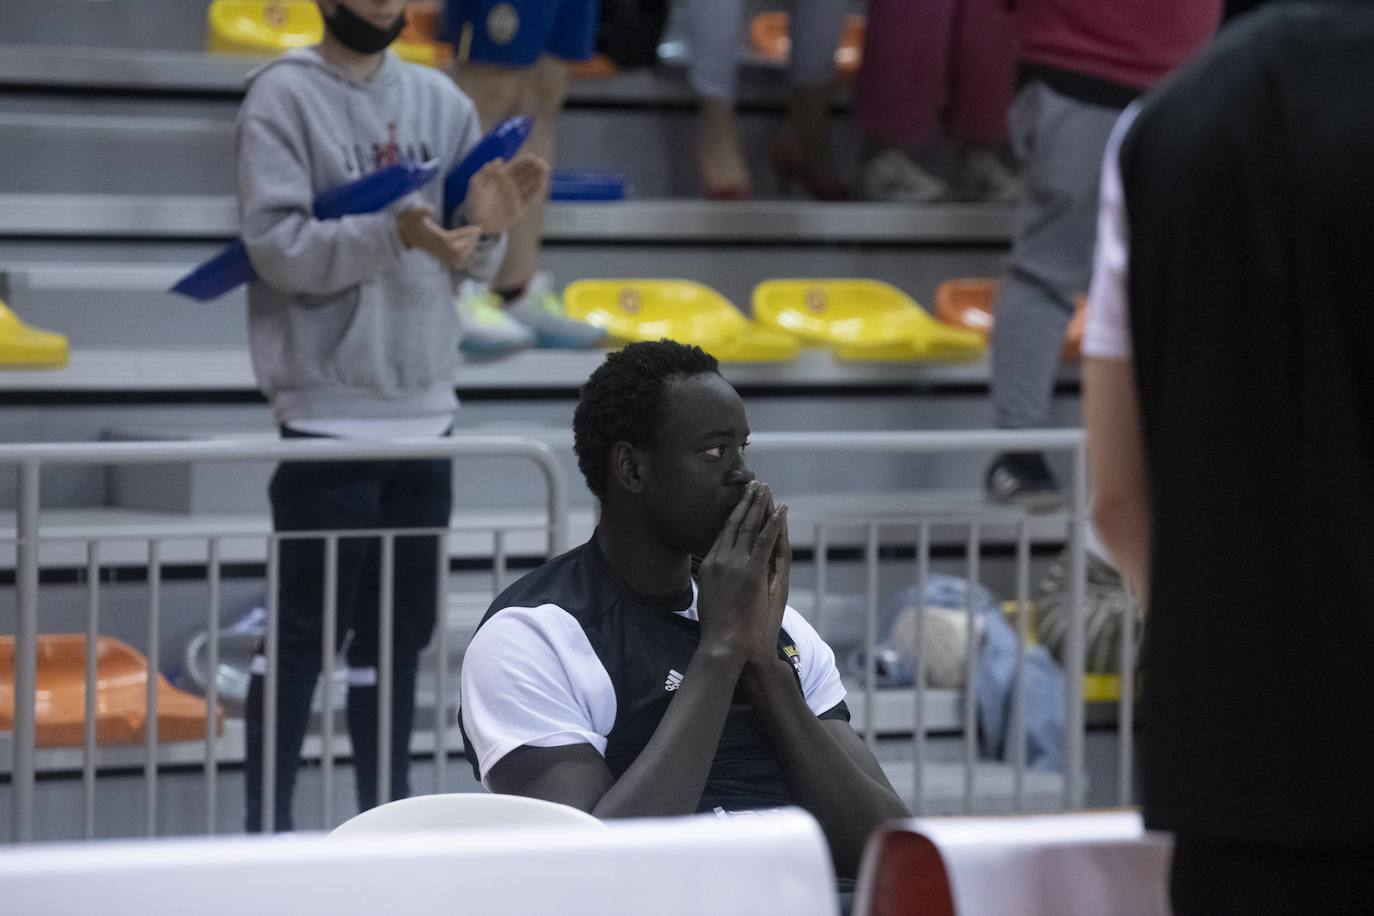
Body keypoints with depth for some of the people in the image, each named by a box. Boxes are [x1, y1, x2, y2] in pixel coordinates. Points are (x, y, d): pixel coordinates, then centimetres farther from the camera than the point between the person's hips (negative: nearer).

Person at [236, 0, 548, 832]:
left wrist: (489, 225, -12)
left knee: (403, 629, 11)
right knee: (306, 629, -4)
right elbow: (276, 242, -16)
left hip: (424, 407, 6)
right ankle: (268, 824, 1)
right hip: (329, 412, -6)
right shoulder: (284, 97, -7)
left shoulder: (440, 101, 10)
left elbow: (467, 261, 10)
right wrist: (393, 234, -28)